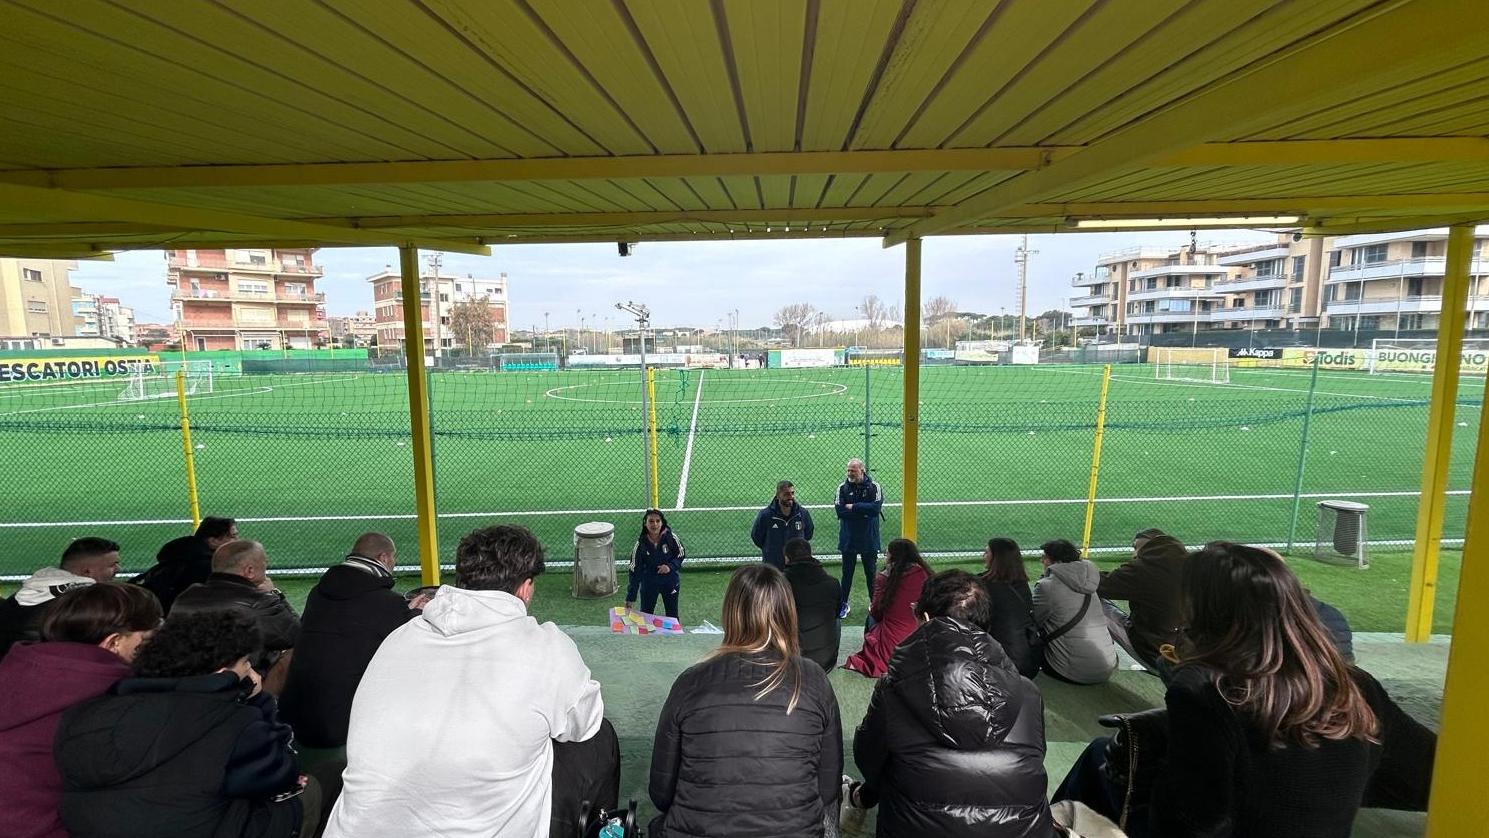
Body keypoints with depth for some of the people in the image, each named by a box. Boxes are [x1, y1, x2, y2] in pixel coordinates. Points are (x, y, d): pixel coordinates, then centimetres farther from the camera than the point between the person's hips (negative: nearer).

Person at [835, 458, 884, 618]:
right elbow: (840, 511, -15)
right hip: (848, 539, 1)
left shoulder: (874, 487, -6)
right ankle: (844, 604, 22)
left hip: (869, 539, -1)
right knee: (847, 572, 10)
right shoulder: (842, 488, -4)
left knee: (871, 572, 12)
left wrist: (853, 507, -18)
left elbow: (876, 507, -20)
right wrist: (863, 512, -17)